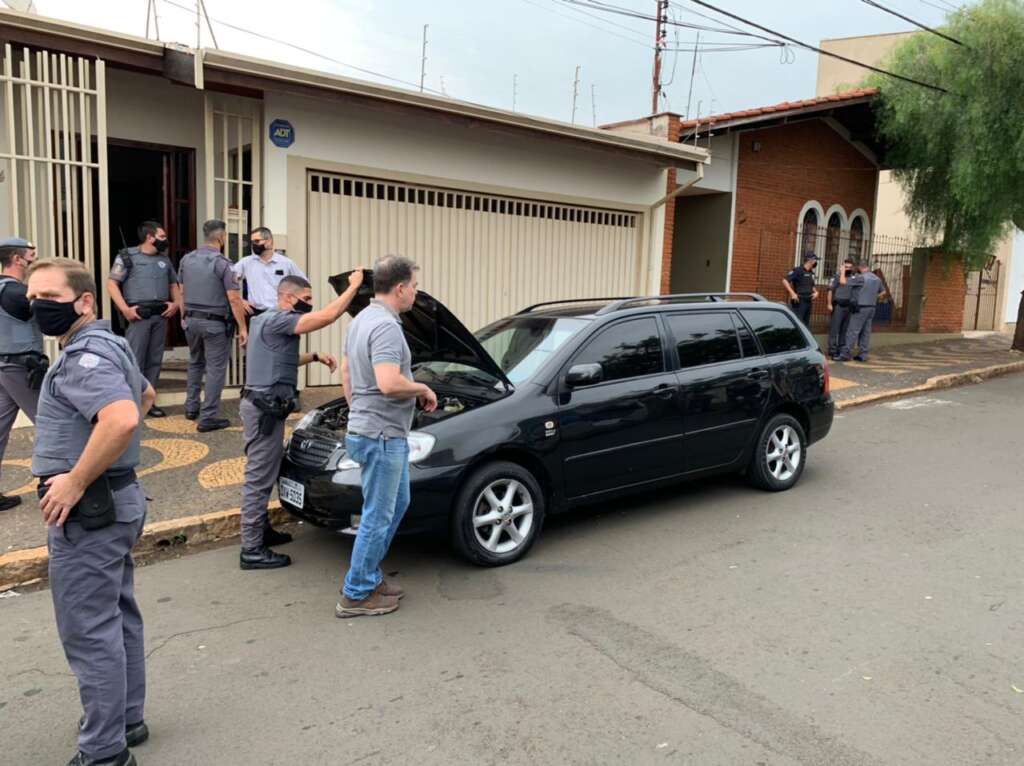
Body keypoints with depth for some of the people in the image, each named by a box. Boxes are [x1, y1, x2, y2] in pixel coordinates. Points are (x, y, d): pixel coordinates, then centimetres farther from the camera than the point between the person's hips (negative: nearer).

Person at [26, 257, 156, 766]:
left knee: (89, 632, -1)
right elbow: (146, 395, 30)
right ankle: (127, 720, 33)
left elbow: (123, 418, -37)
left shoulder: (83, 357, -19)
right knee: (118, 618, 19)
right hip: (115, 499, 11)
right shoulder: (106, 346, 13)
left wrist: (75, 481, -26)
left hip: (88, 510, -11)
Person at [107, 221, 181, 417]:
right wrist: (125, 309, -14)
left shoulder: (164, 259, 16)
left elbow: (174, 284, 25)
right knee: (134, 360, -7)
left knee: (155, 360, 7)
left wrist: (176, 303, 6)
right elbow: (112, 284, -5)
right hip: (138, 315, -5)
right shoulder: (127, 256, -1)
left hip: (161, 315, 6)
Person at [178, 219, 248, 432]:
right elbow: (234, 299, -16)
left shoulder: (187, 260, 5)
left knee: (195, 363, 23)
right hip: (215, 323, -7)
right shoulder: (222, 263, -14)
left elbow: (182, 292, 13)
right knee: (215, 369, 0)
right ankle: (208, 417, 0)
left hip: (192, 320, 7)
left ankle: (191, 407, 30)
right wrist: (242, 327, -11)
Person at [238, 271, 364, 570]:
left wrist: (316, 356, 18)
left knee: (264, 473, 21)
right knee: (259, 477, -6)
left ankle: (260, 530, 34)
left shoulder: (270, 321, 17)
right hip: (264, 407, -11)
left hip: (264, 405, 11)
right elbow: (327, 316, -26)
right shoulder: (277, 320, -16)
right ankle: (252, 551, 1)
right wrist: (354, 286, -17)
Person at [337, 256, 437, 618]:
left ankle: (369, 576, 30)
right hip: (382, 436, -11)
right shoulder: (386, 327, -21)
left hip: (366, 428, 11)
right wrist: (424, 390, -15)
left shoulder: (361, 319, 12)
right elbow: (389, 383, -33)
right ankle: (356, 595, 13)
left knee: (397, 503, 21)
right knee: (378, 517, 1)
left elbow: (346, 372, 20)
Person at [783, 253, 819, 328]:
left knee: (806, 324, 10)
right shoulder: (798, 270, -8)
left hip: (808, 302, 8)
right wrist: (792, 293, -22)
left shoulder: (811, 273, 15)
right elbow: (785, 281, -16)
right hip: (799, 302, -8)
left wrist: (815, 292, 10)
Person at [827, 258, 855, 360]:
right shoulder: (837, 276, -1)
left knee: (844, 329, 6)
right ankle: (832, 351, -5)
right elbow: (831, 290, -3)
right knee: (834, 328, -5)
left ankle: (841, 350, 12)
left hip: (848, 306, 5)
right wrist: (829, 304, -11)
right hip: (838, 305, -5)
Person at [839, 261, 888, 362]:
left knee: (853, 331, -6)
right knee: (866, 331, 9)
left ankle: (846, 354, -7)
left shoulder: (861, 277, -14)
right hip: (871, 308, 7)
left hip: (860, 308, -7)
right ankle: (862, 355, 11)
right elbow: (883, 292, 23)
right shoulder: (877, 278, 11)